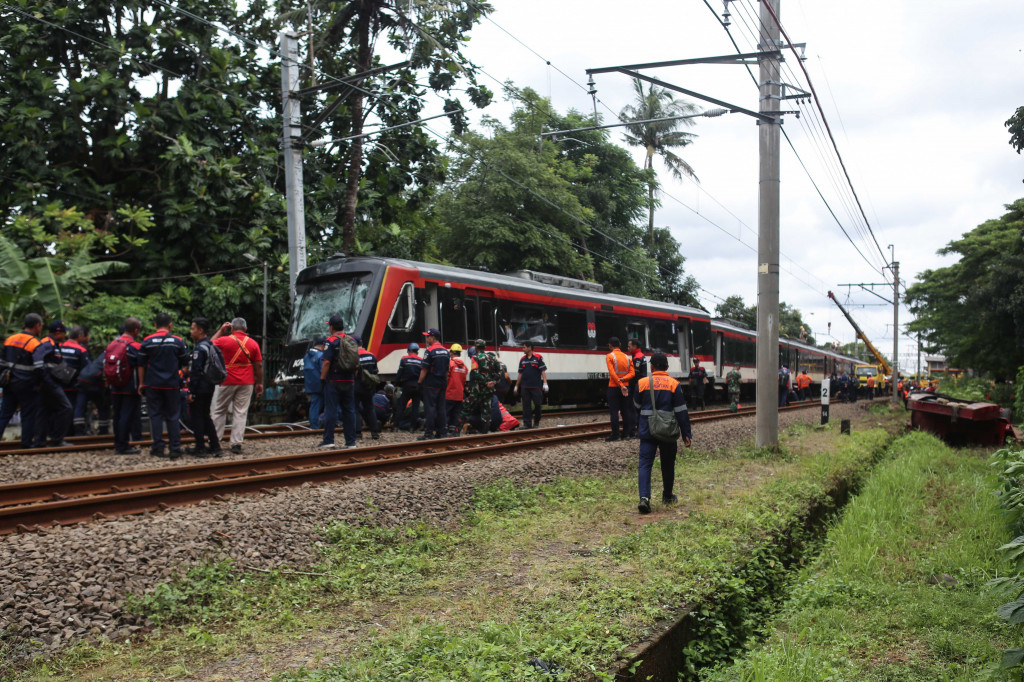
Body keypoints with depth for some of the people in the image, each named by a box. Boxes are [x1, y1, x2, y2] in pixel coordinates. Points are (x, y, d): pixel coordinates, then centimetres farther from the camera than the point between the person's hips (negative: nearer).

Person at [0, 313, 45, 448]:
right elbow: (39, 368, -22)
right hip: (27, 386, -6)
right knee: (28, 416, 5)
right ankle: (26, 445, 10)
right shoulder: (35, 344, -14)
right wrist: (39, 384, -8)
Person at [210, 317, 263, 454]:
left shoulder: (224, 340, -5)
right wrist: (259, 383, 11)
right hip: (246, 383, 1)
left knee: (219, 411, 11)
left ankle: (215, 440, 12)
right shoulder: (253, 344, 1)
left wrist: (220, 330, 17)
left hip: (227, 381, -1)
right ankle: (237, 444, -1)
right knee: (240, 412, 3)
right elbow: (259, 366, 3)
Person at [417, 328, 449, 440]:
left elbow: (424, 369, -13)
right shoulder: (446, 351, 12)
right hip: (442, 384, 7)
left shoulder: (430, 351, -11)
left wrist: (420, 382, -7)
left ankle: (428, 433, -5)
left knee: (429, 407, -5)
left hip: (430, 384, -7)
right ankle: (440, 432, 12)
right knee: (440, 408, 10)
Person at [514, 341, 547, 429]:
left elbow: (543, 371, -3)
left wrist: (545, 383, -12)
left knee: (537, 404, 2)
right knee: (526, 405, 1)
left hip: (536, 386, -4)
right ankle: (527, 423, 4)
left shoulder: (538, 357, -1)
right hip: (525, 387, 4)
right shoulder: (522, 359, 12)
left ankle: (536, 422, 18)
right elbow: (520, 373, 16)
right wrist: (516, 386, 15)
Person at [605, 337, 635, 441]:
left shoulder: (609, 356, -7)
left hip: (614, 387, -5)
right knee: (626, 410, 9)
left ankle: (615, 435, -4)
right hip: (625, 386, 5)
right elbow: (631, 373, 0)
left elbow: (612, 373, -16)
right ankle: (627, 433, 12)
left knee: (614, 411, -3)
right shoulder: (627, 357, 10)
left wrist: (621, 385, -17)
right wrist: (623, 379, -13)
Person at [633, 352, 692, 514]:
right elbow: (681, 412, -5)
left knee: (645, 464, -2)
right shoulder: (674, 384, -4)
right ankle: (667, 496, 30)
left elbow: (637, 407, 12)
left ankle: (644, 497, -19)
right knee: (668, 464, 16)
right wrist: (687, 434, 0)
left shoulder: (642, 383, -1)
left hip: (647, 432, 0)